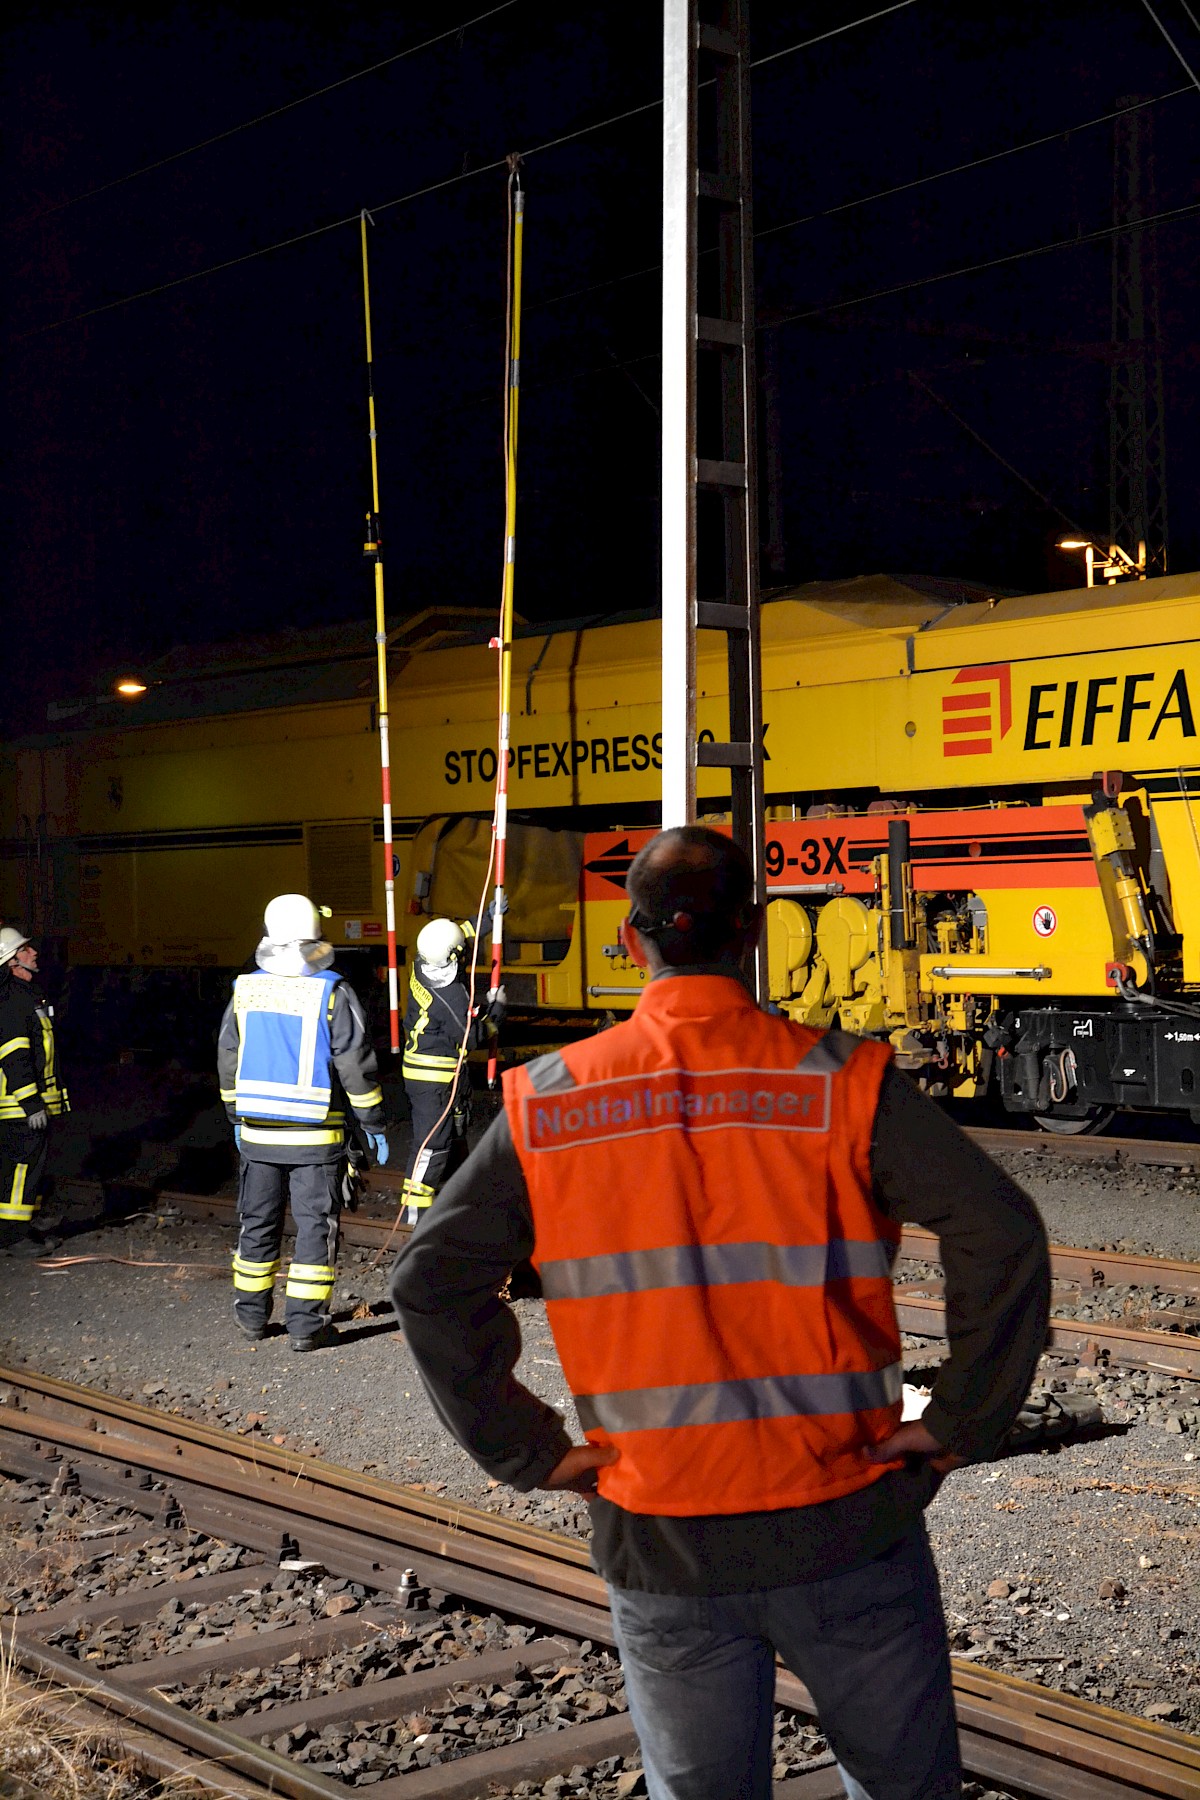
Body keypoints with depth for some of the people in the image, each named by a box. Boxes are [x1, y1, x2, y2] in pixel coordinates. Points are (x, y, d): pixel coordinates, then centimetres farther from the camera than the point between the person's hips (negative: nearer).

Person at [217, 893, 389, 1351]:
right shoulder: (332, 994, -11)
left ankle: (251, 1314, 25)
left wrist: (237, 1118, 23)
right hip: (315, 1136, -4)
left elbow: (228, 1062, 11)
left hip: (257, 1133, 4)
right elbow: (356, 1067, -10)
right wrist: (373, 1124, -1)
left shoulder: (244, 991, 2)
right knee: (315, 1226, 3)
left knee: (258, 1222, 15)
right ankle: (306, 1324, 2)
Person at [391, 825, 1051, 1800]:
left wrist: (529, 1451, 1)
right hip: (843, 1526, -1)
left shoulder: (548, 1105, -3)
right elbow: (1004, 1236, -18)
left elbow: (430, 1279, -4)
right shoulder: (842, 1082, -10)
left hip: (657, 1542, 2)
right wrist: (962, 1424, -8)